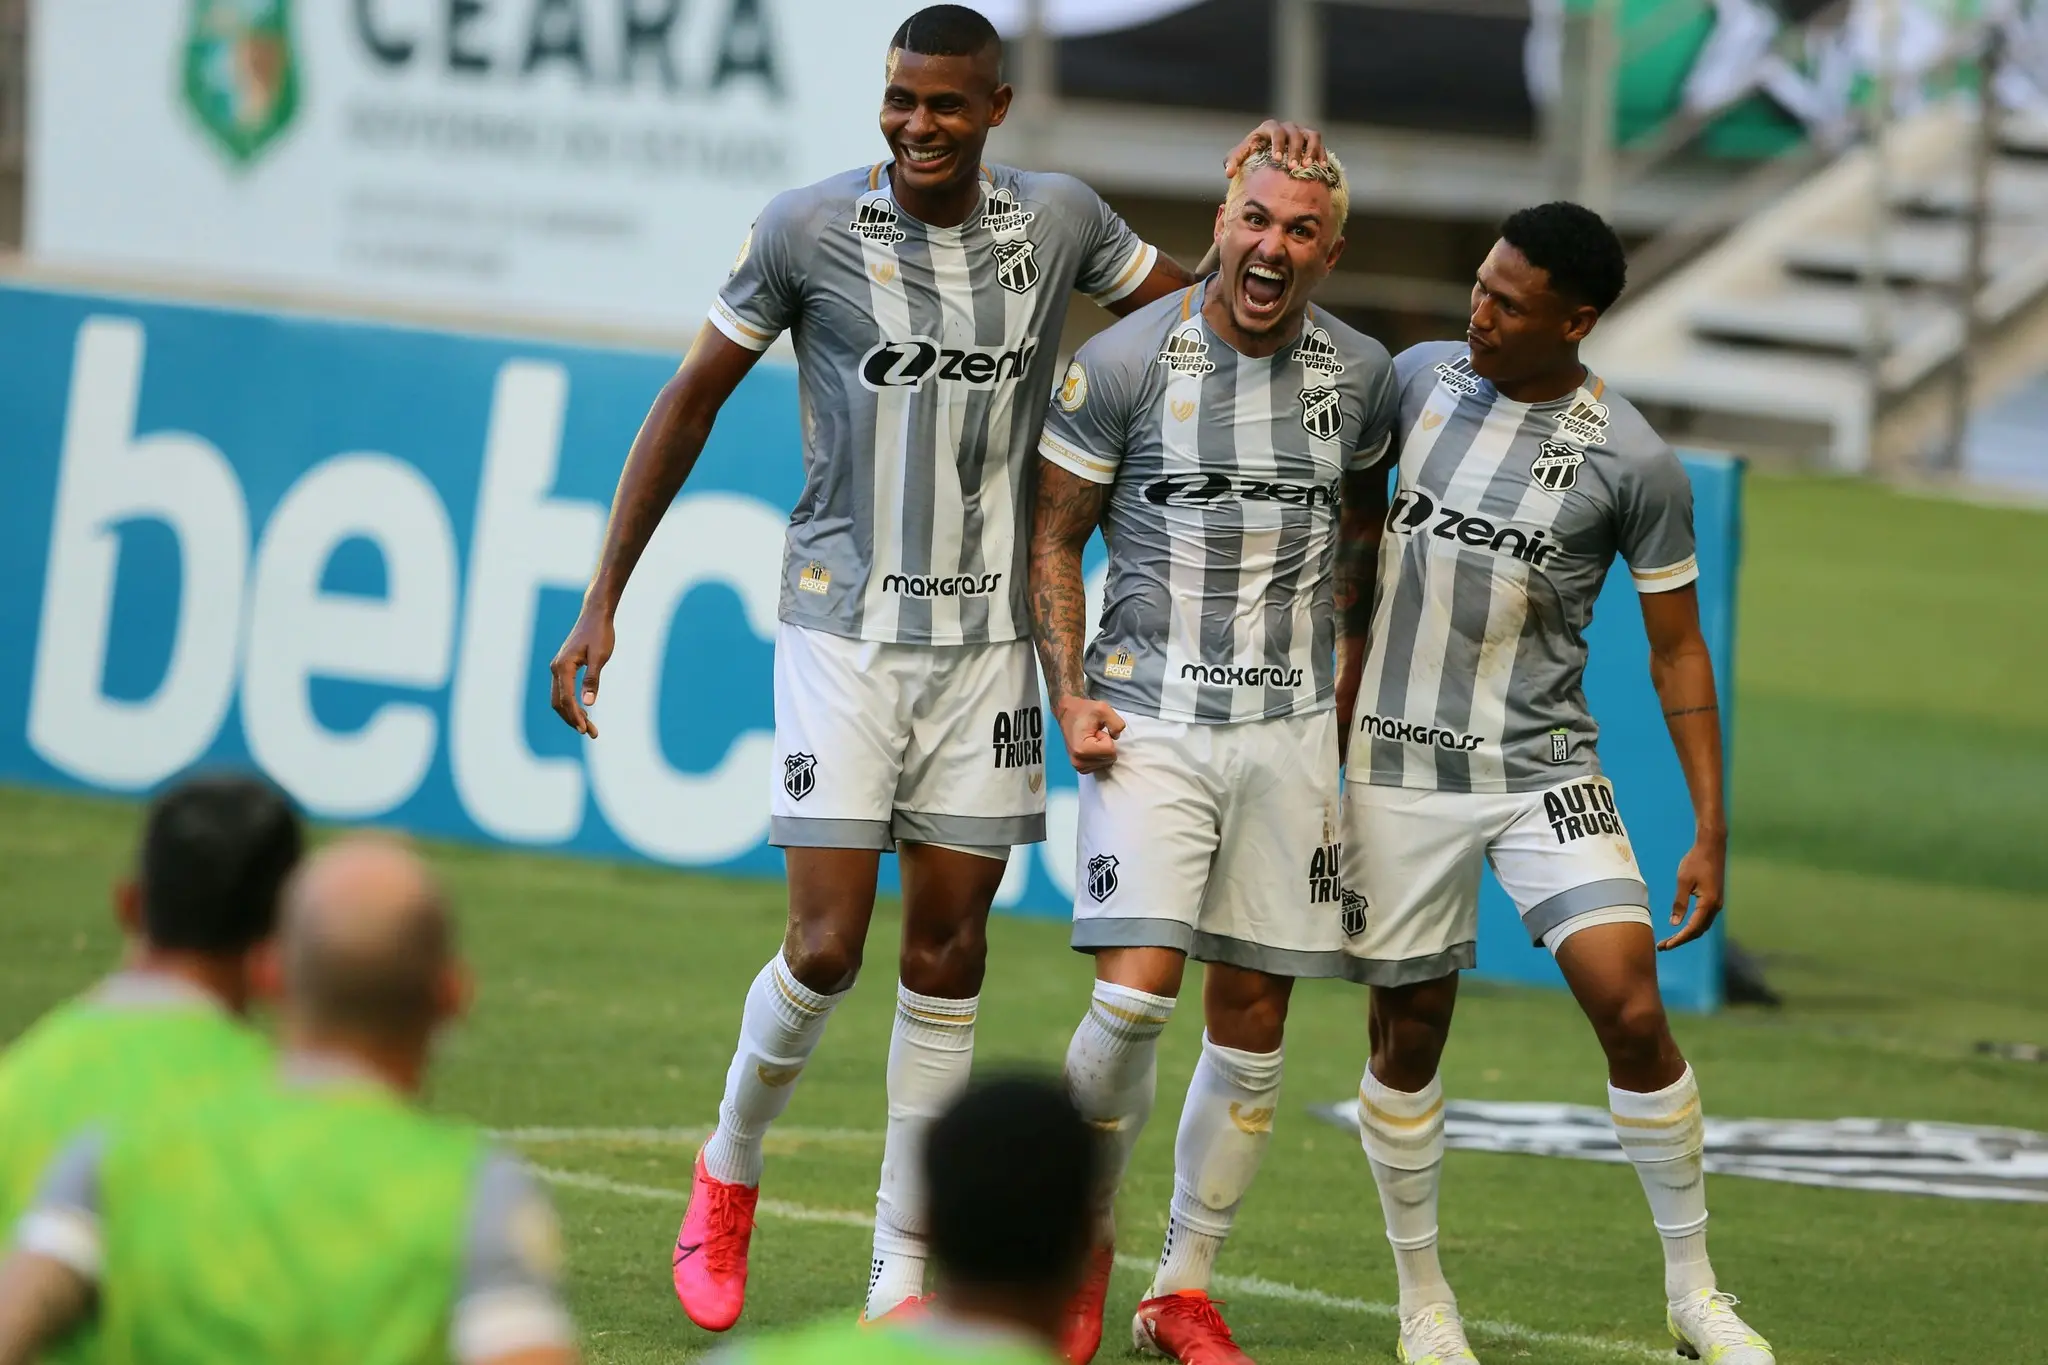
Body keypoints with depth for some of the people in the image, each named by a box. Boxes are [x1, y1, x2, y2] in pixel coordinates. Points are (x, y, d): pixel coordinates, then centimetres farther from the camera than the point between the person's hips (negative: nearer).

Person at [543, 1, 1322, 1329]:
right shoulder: (808, 229, -7)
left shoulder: (1058, 221, 1)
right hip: (845, 629, -3)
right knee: (827, 948, -9)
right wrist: (603, 600, 1)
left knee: (949, 955, 3)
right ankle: (731, 1170, 20)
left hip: (987, 638, 3)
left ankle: (904, 1278, 10)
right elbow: (692, 400, 2)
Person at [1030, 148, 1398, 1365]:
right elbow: (1054, 535, 2)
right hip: (1153, 722, -4)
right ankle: (1084, 1240, 8)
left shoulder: (1359, 376, 4)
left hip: (1290, 728, 4)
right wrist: (1071, 697, -7)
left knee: (1253, 1024, 3)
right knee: (1134, 996, -16)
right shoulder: (1125, 364, -6)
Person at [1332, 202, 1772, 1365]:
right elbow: (1361, 512, 20)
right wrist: (1350, 666, 18)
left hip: (1546, 767, -2)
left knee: (1631, 1007, -15)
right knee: (1409, 1031, 5)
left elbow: (1678, 650, -3)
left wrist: (1711, 833, -6)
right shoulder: (1422, 377, 0)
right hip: (1402, 763, 3)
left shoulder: (1634, 464, -9)